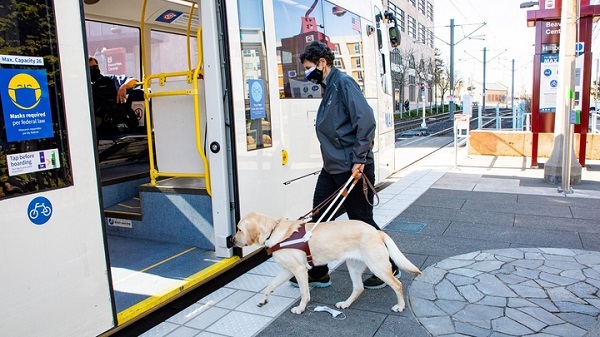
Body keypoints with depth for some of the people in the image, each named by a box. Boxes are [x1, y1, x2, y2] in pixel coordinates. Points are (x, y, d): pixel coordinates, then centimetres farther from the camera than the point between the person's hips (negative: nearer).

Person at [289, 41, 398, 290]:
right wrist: (332, 159, 18)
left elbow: (366, 119, -22)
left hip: (353, 168, -9)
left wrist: (359, 158, -23)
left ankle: (388, 267, 25)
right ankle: (318, 272, 23)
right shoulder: (328, 88, 16)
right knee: (318, 218, 9)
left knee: (361, 221, 3)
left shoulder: (343, 82, -12)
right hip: (332, 167, 9)